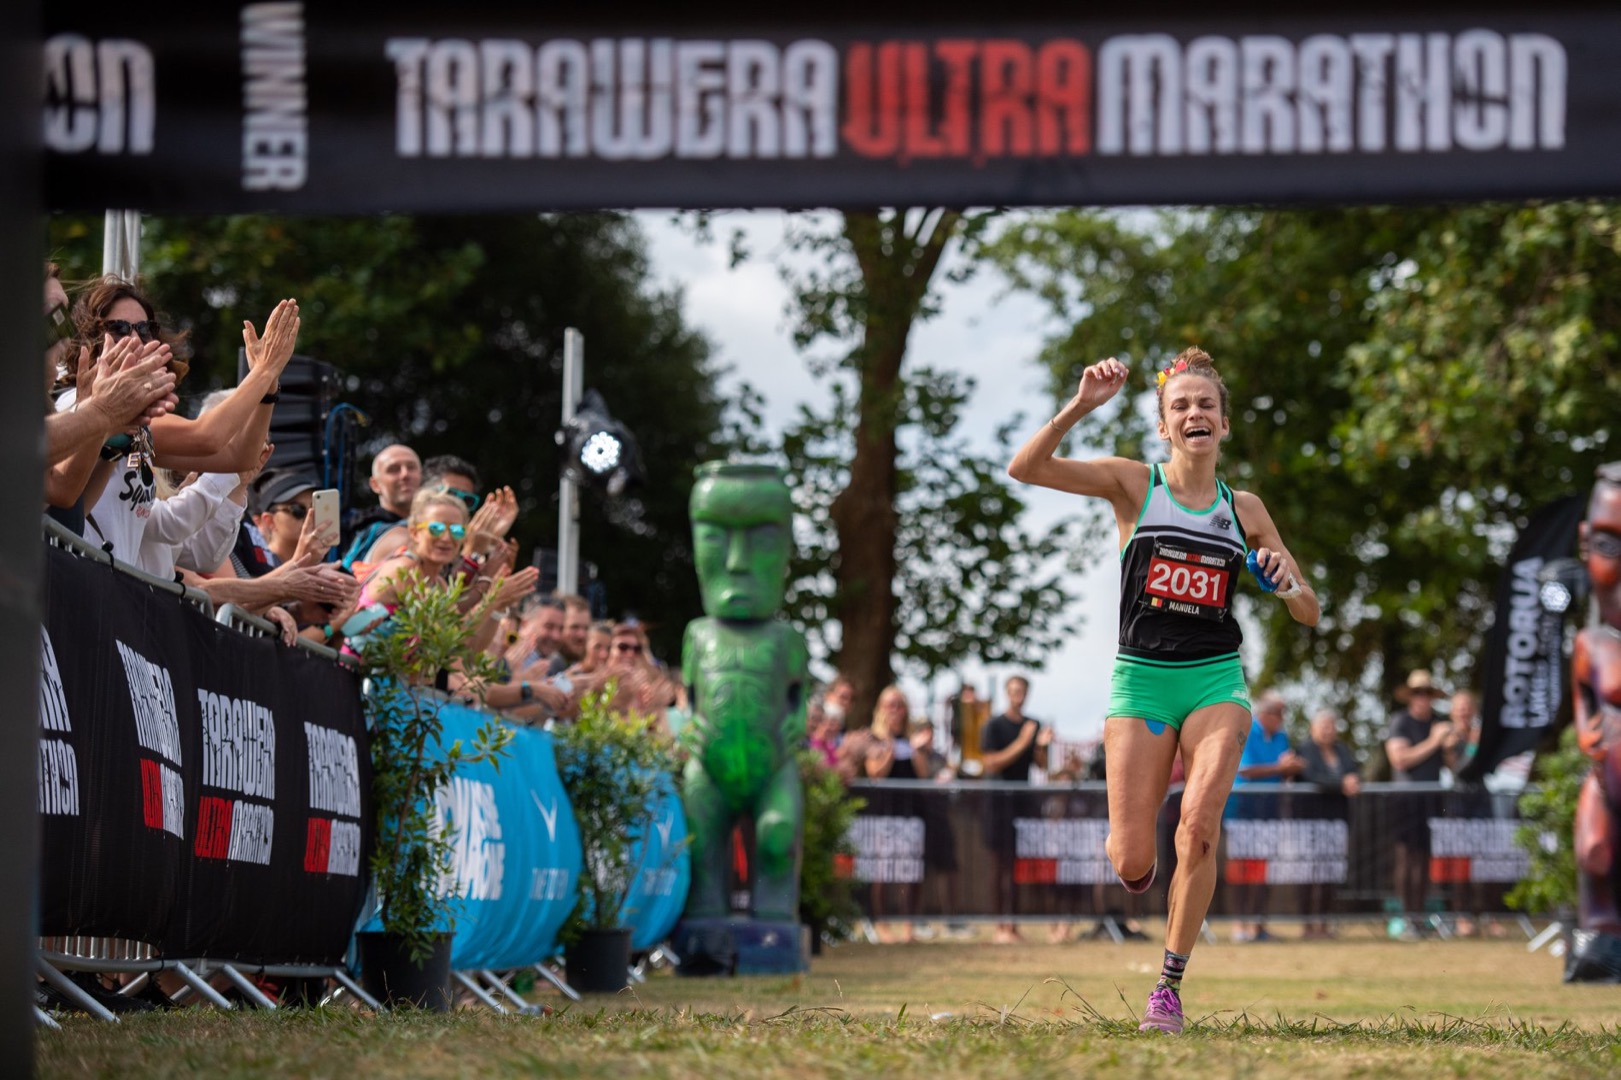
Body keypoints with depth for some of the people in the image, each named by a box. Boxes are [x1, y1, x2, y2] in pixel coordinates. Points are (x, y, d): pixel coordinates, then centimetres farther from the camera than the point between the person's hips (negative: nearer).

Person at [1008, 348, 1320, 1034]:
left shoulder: (1244, 509, 11)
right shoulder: (1133, 485, 3)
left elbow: (1309, 614, 16)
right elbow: (1025, 468, -12)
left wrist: (1285, 582, -7)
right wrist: (1081, 406, -23)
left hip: (1215, 678, 1)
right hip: (1142, 676, -1)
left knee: (1200, 817, -24)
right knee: (1131, 864, -7)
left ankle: (1170, 983, -12)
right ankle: (1131, 856, 34)